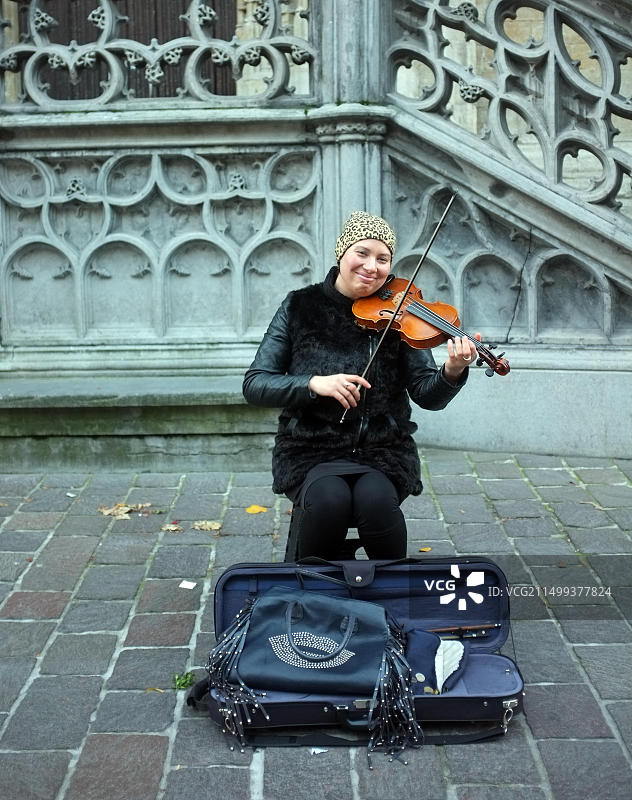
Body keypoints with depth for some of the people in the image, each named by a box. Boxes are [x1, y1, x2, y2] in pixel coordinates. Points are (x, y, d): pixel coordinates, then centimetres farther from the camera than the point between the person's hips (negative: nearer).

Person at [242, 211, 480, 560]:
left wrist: (452, 372, -27)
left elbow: (428, 396, -4)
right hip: (312, 450, 0)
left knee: (376, 499, -31)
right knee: (329, 500, -32)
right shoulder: (300, 307, 2)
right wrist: (314, 383, -19)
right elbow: (254, 384, -3)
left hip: (383, 449, 1)